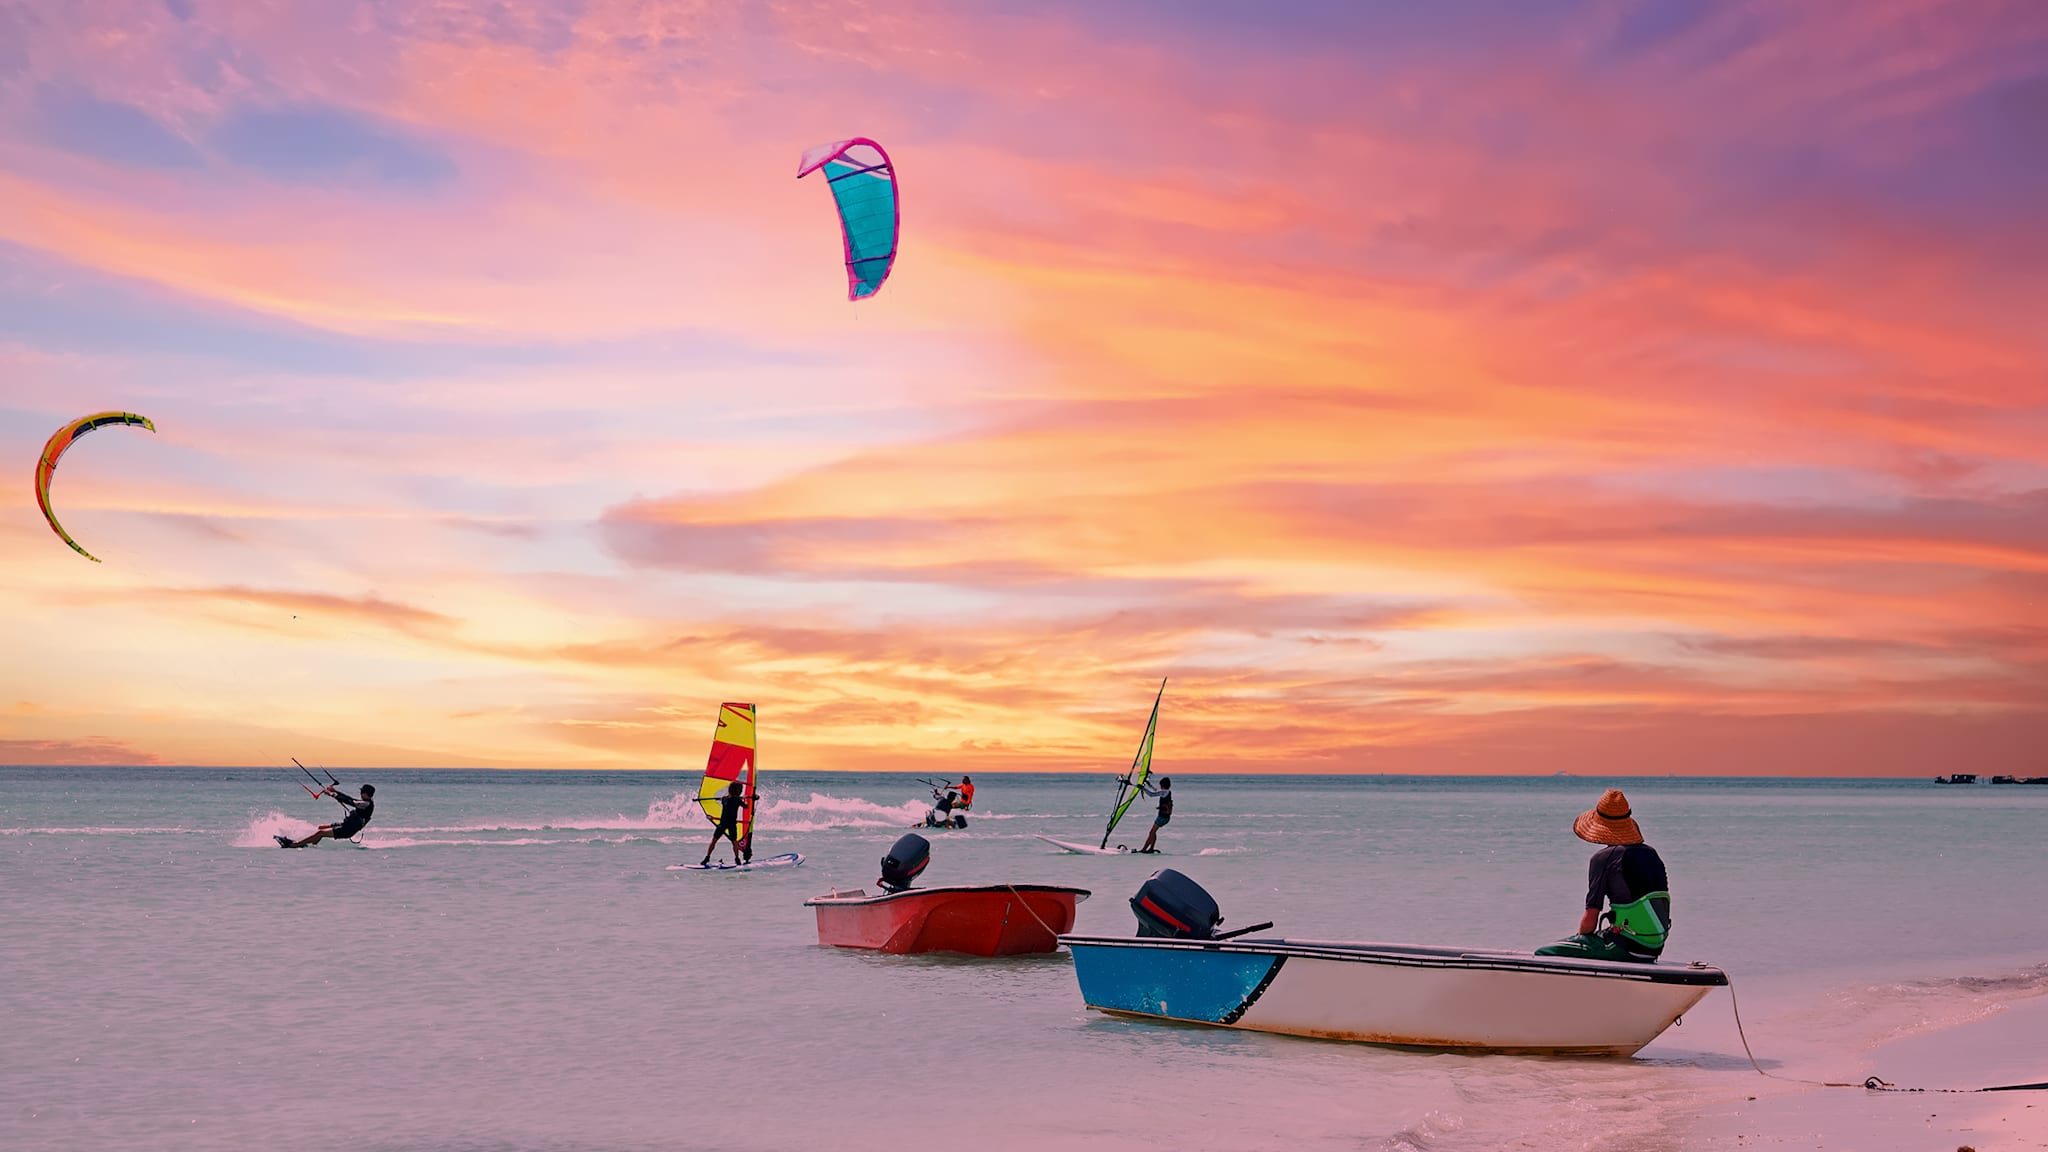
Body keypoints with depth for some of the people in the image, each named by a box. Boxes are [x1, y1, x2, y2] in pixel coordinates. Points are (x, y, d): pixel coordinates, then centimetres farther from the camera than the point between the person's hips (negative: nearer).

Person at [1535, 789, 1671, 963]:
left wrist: (1580, 939, 10)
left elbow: (1589, 921, -11)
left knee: (1542, 955, -5)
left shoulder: (1604, 858, -10)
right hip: (1655, 948, 8)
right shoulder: (1652, 853, 10)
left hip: (1625, 947, -8)